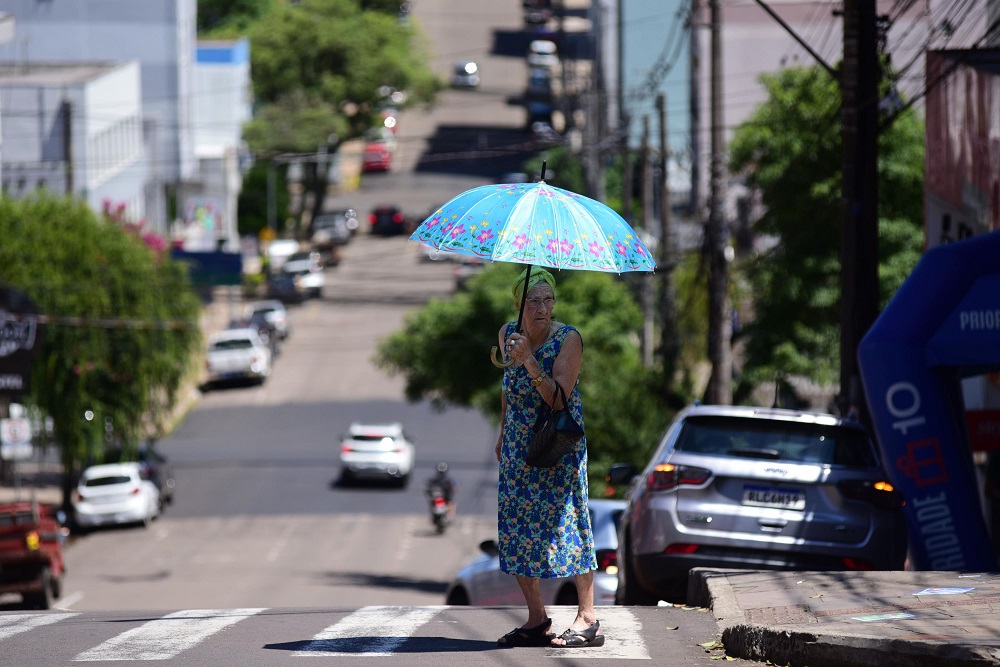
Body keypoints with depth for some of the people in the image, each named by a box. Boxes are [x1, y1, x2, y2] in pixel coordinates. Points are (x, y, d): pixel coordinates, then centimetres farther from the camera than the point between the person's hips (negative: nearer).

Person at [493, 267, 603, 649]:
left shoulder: (568, 339, -14)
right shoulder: (508, 333, 3)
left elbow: (558, 398, -23)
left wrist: (529, 360, -32)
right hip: (519, 446, 6)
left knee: (565, 523, -10)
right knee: (517, 527, 3)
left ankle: (586, 618, -6)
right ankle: (536, 620, 10)